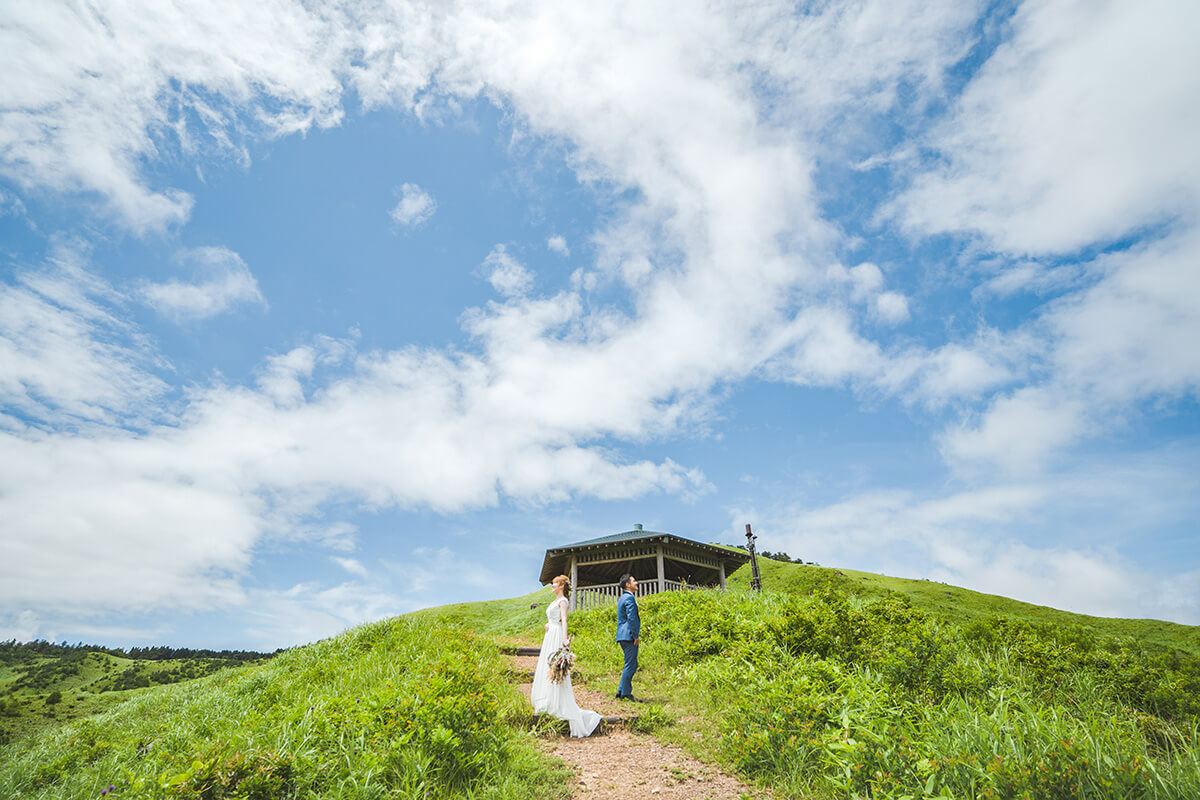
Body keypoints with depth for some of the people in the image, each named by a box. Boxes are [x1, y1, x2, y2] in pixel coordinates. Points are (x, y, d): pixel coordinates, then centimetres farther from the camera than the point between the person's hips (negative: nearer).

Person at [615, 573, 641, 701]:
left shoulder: (623, 597, 19)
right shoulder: (629, 598, -13)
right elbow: (631, 618, -19)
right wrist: (635, 636, -16)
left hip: (623, 636, 10)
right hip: (629, 636, -10)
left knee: (631, 664, 14)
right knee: (630, 665, -3)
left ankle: (621, 691, 16)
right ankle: (626, 693, 3)